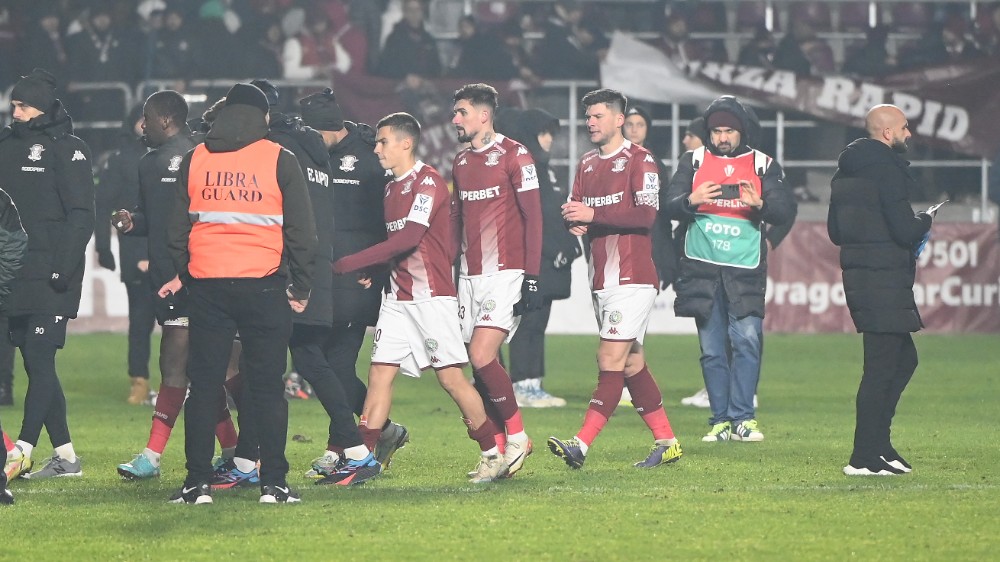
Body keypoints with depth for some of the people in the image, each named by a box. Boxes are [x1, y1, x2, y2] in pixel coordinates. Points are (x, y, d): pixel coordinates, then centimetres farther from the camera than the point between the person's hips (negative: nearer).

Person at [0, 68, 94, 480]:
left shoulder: (67, 150, -5)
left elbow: (81, 215, -10)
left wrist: (63, 268, -18)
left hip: (50, 280, -7)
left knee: (40, 361, -11)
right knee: (35, 365, 8)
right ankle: (65, 457, 14)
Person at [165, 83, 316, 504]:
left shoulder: (194, 160, 7)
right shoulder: (279, 161, 0)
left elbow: (176, 228, 10)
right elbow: (301, 229, 0)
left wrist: (184, 275, 21)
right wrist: (300, 287, 8)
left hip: (206, 285, 2)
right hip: (263, 287, -2)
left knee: (203, 386, 6)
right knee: (267, 386, 3)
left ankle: (197, 482, 3)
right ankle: (273, 482, 0)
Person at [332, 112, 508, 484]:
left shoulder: (428, 182, -11)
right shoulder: (391, 188, 16)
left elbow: (408, 238, -21)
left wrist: (351, 264, -19)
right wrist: (372, 271, 0)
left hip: (431, 294, -8)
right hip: (398, 295, 8)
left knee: (451, 377, -6)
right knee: (379, 372, 1)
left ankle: (493, 456, 4)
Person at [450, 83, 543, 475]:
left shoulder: (513, 156, -5)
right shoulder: (460, 163, 16)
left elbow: (533, 217, -7)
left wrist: (531, 277, -13)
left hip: (505, 273, -7)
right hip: (470, 277, 7)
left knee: (482, 356, -17)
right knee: (480, 366, 2)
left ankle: (517, 436, -2)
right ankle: (496, 450, 8)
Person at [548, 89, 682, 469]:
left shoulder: (639, 160, -6)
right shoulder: (587, 164, 17)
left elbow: (647, 214, -17)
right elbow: (577, 213, 16)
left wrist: (594, 214, -21)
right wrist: (573, 220, -8)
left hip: (632, 278, -8)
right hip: (602, 279, 8)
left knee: (611, 361, -13)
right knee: (632, 364, 10)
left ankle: (582, 445, -21)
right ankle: (666, 442, 17)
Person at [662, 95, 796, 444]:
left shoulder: (763, 165, 8)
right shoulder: (693, 162, 9)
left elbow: (786, 212, 0)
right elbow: (669, 207, 2)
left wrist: (760, 204, -21)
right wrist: (691, 200, -20)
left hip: (745, 270, -1)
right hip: (701, 268, 1)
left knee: (747, 340, -13)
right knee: (712, 349, 1)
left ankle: (742, 418, -9)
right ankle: (721, 421, 6)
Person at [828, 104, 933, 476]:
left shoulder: (845, 172, 14)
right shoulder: (888, 170, -14)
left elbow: (835, 231, 19)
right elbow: (904, 230, -19)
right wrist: (925, 221, 1)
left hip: (858, 274, 10)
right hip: (885, 280, -10)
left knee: (903, 358, 18)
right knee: (882, 366, -6)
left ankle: (877, 444, 18)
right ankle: (865, 457, -5)